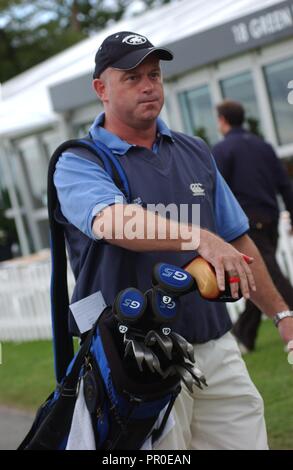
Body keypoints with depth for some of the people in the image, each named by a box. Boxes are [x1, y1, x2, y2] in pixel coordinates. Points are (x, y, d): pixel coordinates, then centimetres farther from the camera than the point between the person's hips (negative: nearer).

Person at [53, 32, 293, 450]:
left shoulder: (195, 153, 15)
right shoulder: (78, 164, -3)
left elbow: (237, 241, 19)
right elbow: (112, 220, -25)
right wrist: (199, 238, -39)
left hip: (216, 347, 5)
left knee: (248, 439, 3)